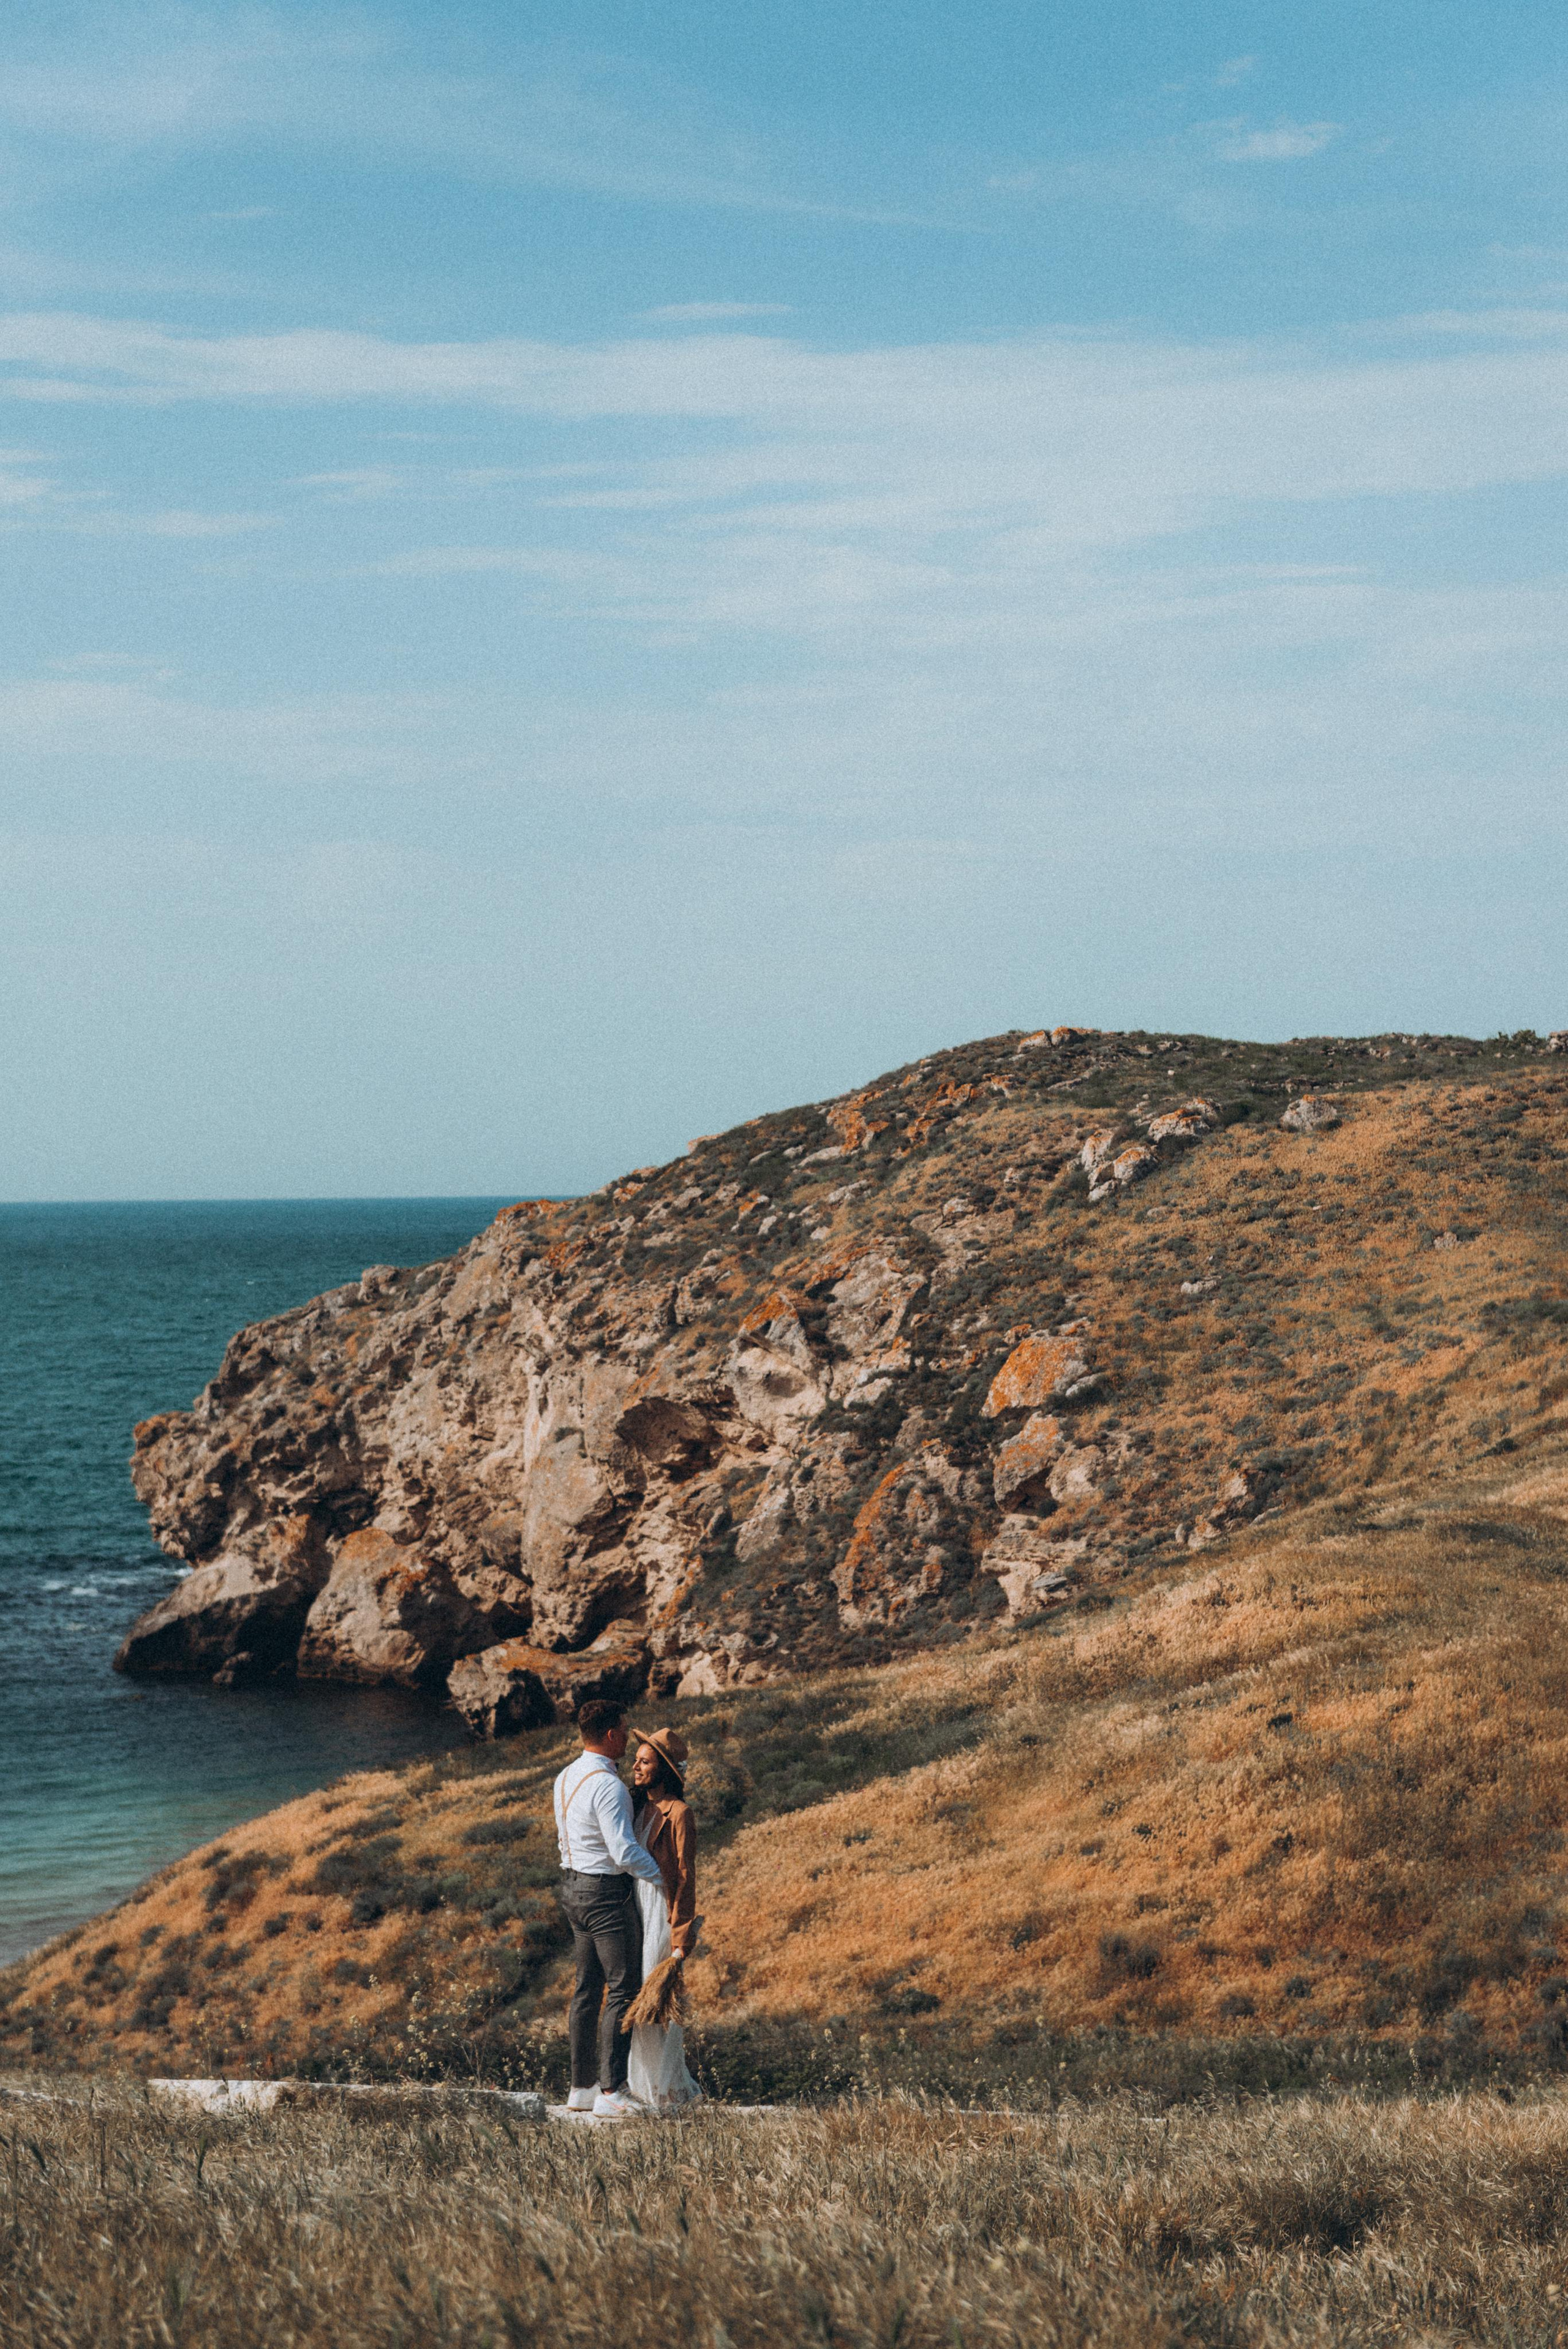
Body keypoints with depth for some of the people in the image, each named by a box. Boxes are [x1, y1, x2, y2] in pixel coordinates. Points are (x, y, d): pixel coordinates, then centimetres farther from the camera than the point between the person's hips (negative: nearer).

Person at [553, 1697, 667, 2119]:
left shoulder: (566, 1778, 9)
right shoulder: (608, 1786, -20)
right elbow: (624, 1850, -24)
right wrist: (663, 1879, -13)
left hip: (574, 1886, 9)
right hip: (607, 1893, -9)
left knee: (588, 1988, 14)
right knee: (622, 1989, -5)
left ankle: (581, 2088, 18)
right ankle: (611, 2093, -8)